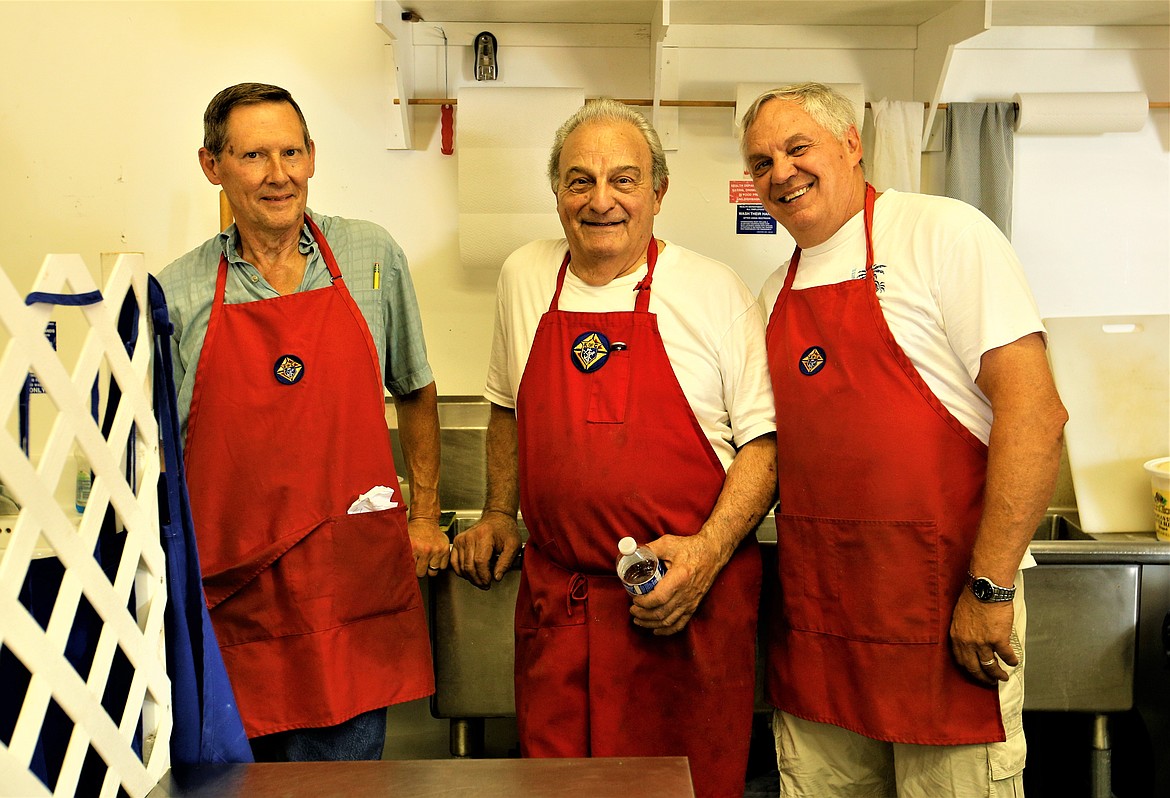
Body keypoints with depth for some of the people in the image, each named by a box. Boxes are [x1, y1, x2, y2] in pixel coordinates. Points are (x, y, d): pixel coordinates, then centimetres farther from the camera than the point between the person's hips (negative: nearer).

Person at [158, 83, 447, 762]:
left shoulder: (373, 257, 3)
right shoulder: (177, 294, 1)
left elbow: (415, 391, 14)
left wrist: (426, 516, 13)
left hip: (354, 589, 0)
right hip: (228, 597, 0)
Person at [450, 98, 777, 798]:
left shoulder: (715, 291, -5)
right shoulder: (524, 279, 8)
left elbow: (765, 439, -4)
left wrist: (708, 550, -16)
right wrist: (498, 514, 15)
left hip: (690, 600, -3)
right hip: (556, 596, 3)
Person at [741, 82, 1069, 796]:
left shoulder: (943, 233, -8)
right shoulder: (777, 294, 13)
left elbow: (1034, 410, -15)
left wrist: (991, 587, -19)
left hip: (945, 604, -6)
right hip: (815, 610, 6)